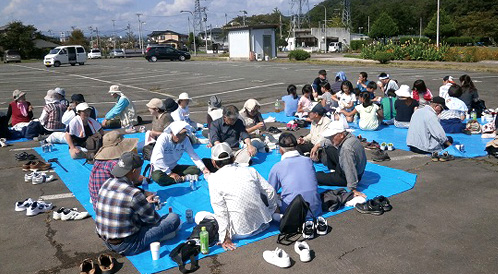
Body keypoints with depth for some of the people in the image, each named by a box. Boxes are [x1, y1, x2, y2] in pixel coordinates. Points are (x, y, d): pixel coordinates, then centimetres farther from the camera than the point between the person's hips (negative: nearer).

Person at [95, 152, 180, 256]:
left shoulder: (106, 184, -1)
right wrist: (148, 204, 10)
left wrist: (143, 194, 9)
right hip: (127, 247, -8)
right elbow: (153, 219, -10)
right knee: (174, 218, -7)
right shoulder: (134, 195, -24)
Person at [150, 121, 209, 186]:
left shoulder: (185, 140, -9)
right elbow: (158, 159, -29)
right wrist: (170, 173, -29)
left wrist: (203, 168, -21)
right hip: (160, 168, -5)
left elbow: (193, 155, -7)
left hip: (174, 167, 5)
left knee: (196, 170, -11)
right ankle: (182, 179, -22)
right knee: (158, 177, -39)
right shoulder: (164, 138, -23)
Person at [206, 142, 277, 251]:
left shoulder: (214, 179, -11)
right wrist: (271, 212, 18)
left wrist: (224, 237, -10)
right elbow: (270, 192, 2)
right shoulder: (250, 171, -2)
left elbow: (220, 210, -14)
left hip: (240, 232, -3)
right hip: (262, 224, 4)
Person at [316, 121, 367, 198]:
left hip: (346, 177, -9)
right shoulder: (349, 135, -11)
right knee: (328, 149, 15)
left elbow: (350, 171, -40)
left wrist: (353, 189, -39)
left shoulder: (346, 148, -40)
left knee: (316, 176, -5)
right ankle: (334, 171, 26)